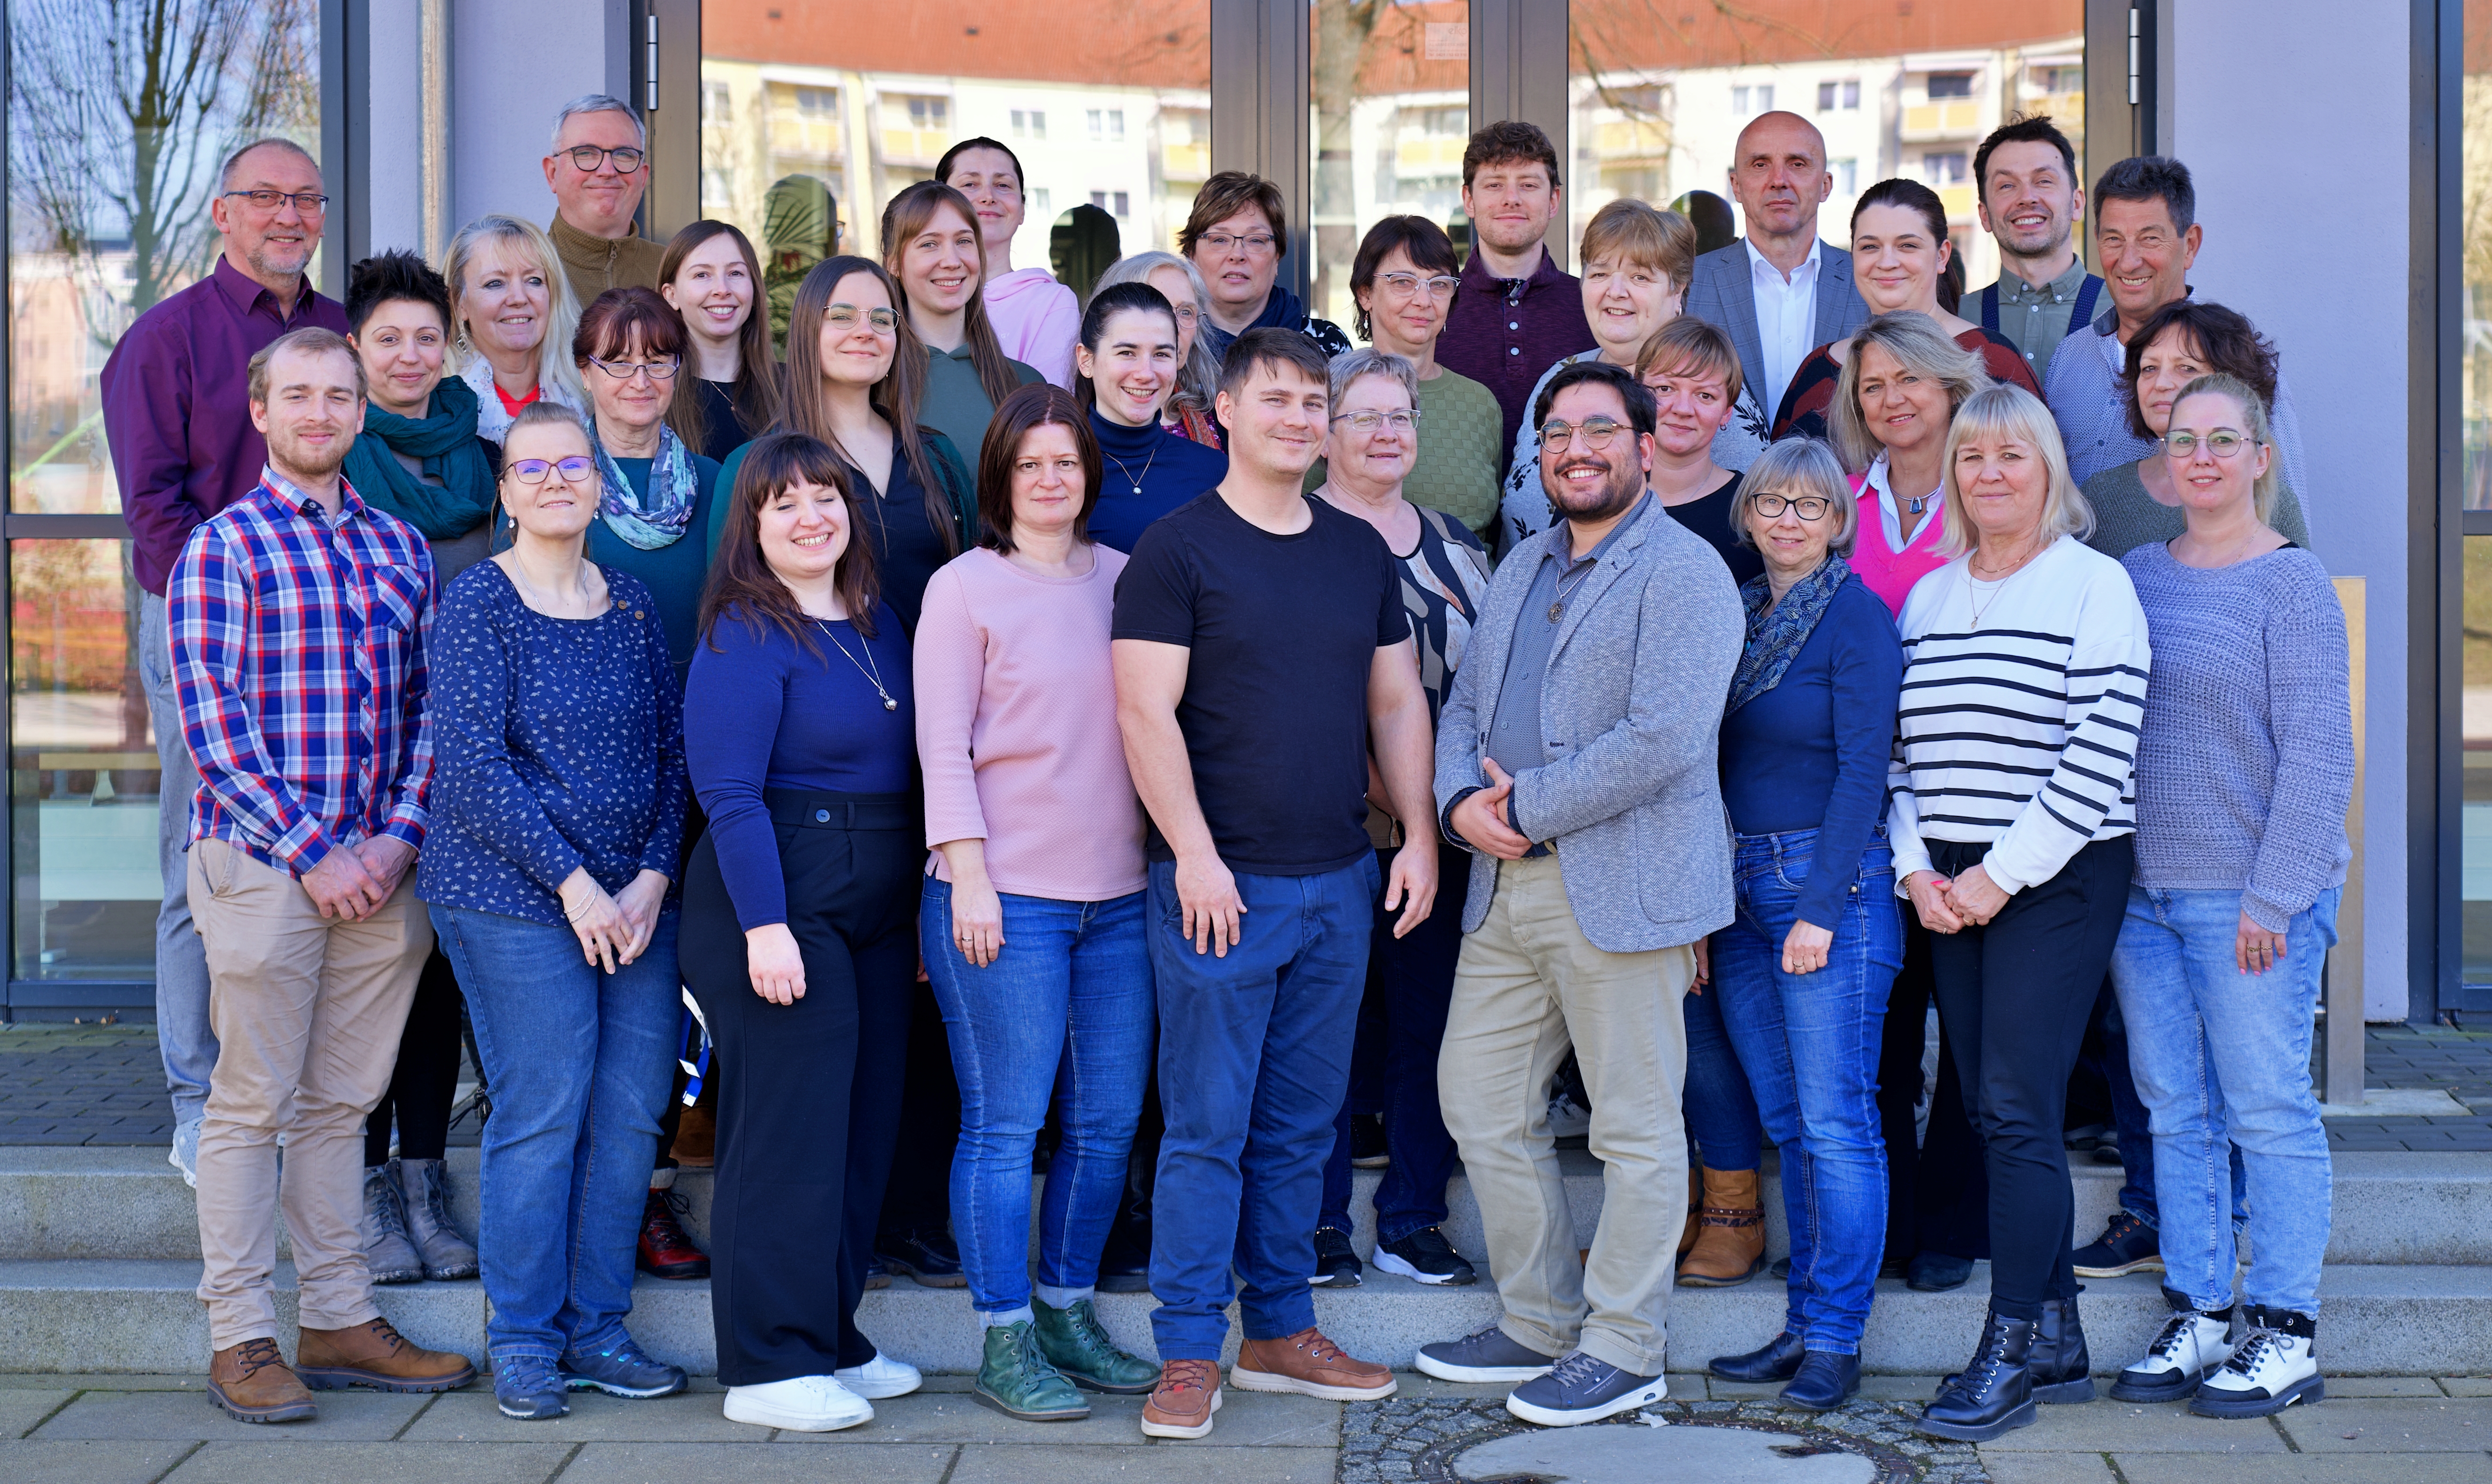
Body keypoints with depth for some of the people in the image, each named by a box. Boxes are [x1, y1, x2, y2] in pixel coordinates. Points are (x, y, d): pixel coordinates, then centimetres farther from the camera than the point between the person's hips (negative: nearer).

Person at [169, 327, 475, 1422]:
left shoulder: (402, 549, 13)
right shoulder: (222, 549, -2)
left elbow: (429, 709, 11)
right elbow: (214, 726, -9)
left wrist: (398, 839, -3)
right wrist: (313, 853, -13)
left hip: (379, 868, 5)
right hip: (262, 866, -4)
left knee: (341, 1103, 11)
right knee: (252, 1105, 1)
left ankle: (340, 1322, 18)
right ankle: (241, 1340, 8)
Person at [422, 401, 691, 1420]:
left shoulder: (632, 603, 11)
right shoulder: (477, 602, -5)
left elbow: (673, 751, 11)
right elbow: (471, 768, -12)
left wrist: (652, 879, -2)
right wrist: (573, 884, -14)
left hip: (637, 903, 5)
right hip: (515, 904, -5)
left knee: (630, 1118, 5)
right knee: (539, 1117, -4)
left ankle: (597, 1328, 18)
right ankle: (523, 1343, 10)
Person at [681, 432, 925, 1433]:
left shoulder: (877, 624, 13)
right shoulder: (745, 635, -9)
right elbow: (729, 792, -16)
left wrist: (920, 904, 15)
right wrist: (765, 925, -22)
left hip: (879, 914, 8)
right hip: (779, 905, -8)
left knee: (866, 1126, 12)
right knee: (789, 1131, -5)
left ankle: (832, 1339, 24)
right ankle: (769, 1368, 3)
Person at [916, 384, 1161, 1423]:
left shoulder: (1122, 578, 12)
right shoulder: (965, 587, -1)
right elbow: (943, 745, -5)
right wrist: (968, 876, -12)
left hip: (1118, 896, 5)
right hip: (1005, 896, -5)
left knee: (1109, 1121, 9)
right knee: (1005, 1124, -1)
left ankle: (1069, 1315, 25)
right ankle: (1005, 1346, 9)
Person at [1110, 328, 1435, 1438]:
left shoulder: (1361, 551, 12)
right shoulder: (1177, 548, -5)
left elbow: (1396, 700, 17)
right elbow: (1145, 711, -10)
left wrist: (1418, 835, 8)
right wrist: (1194, 854, -17)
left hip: (1340, 884, 5)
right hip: (1222, 884, -5)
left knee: (1301, 1126, 12)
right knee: (1207, 1127, -2)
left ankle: (1280, 1333, 23)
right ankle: (1190, 1356, 6)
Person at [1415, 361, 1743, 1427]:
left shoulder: (1683, 572, -9)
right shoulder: (1523, 567, 18)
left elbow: (1663, 740, -20)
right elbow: (1465, 705, 17)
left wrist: (1524, 807, -15)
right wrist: (1461, 800, -4)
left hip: (1623, 889, -8)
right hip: (1506, 888, 8)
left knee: (1635, 1130, 2)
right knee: (1479, 1101, 12)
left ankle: (1622, 1352, 13)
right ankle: (1541, 1324, 26)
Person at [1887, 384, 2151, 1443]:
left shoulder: (2093, 583, -4)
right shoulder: (1927, 597, 14)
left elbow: (2101, 752, -11)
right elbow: (1902, 751, 14)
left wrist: (2003, 875, -13)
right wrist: (1916, 869, 0)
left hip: (2057, 879, -6)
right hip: (1952, 890, 6)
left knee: (2017, 1109, -10)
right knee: (1994, 1114, 6)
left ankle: (2009, 1354, -4)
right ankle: (2057, 1342, 15)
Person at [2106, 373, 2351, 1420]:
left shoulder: (2291, 582, -6)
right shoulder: (2136, 574, 12)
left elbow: (2319, 756, -11)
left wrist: (2273, 896, -16)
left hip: (2247, 897, -6)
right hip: (2143, 890, 6)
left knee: (2268, 1113, 0)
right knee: (2176, 1110, 9)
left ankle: (2286, 1338, 8)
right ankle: (2199, 1320, 18)